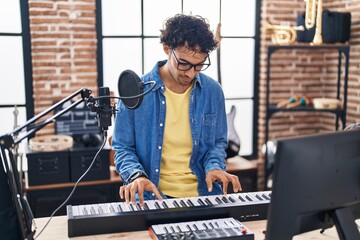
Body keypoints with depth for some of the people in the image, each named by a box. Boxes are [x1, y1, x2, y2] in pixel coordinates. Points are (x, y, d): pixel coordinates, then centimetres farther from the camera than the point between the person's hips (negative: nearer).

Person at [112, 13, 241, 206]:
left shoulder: (213, 91, 2)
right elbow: (122, 148, 2)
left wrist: (214, 167, -7)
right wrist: (136, 175, -18)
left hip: (203, 194, 3)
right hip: (152, 196, -2)